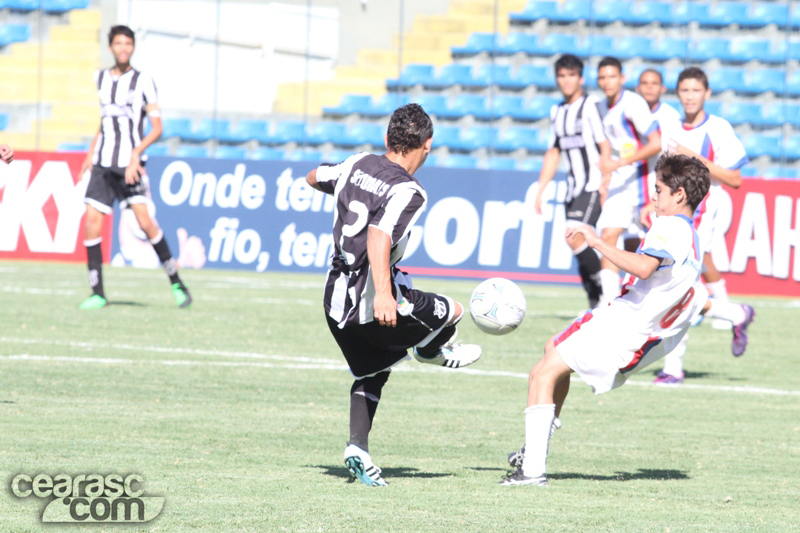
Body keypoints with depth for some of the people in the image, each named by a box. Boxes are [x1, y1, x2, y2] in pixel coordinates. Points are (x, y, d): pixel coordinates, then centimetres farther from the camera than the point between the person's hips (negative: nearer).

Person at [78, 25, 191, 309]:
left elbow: (157, 127, -6)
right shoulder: (101, 79, 14)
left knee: (143, 219, -19)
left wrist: (136, 153, -19)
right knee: (91, 222, -6)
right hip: (103, 163, 5)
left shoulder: (143, 81, -2)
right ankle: (97, 293, 1)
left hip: (131, 164, -5)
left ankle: (176, 282, -8)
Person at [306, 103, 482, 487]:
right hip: (374, 303, -8)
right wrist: (383, 294, -41)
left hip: (335, 297, 8)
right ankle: (432, 351, 44)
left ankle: (358, 447, 9)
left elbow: (313, 178, 25)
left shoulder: (357, 165, 5)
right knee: (453, 313, 15)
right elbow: (378, 237, -32)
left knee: (371, 375, 23)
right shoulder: (408, 192, -17)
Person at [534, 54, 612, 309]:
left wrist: (605, 185, -16)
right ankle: (596, 303, 8)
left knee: (574, 237, -21)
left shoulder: (590, 106, -7)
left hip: (593, 187, -7)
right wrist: (540, 191, 18)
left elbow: (605, 147, -10)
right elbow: (553, 154, 22)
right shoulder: (557, 112, 15)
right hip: (573, 189, 7)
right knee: (581, 250, 3)